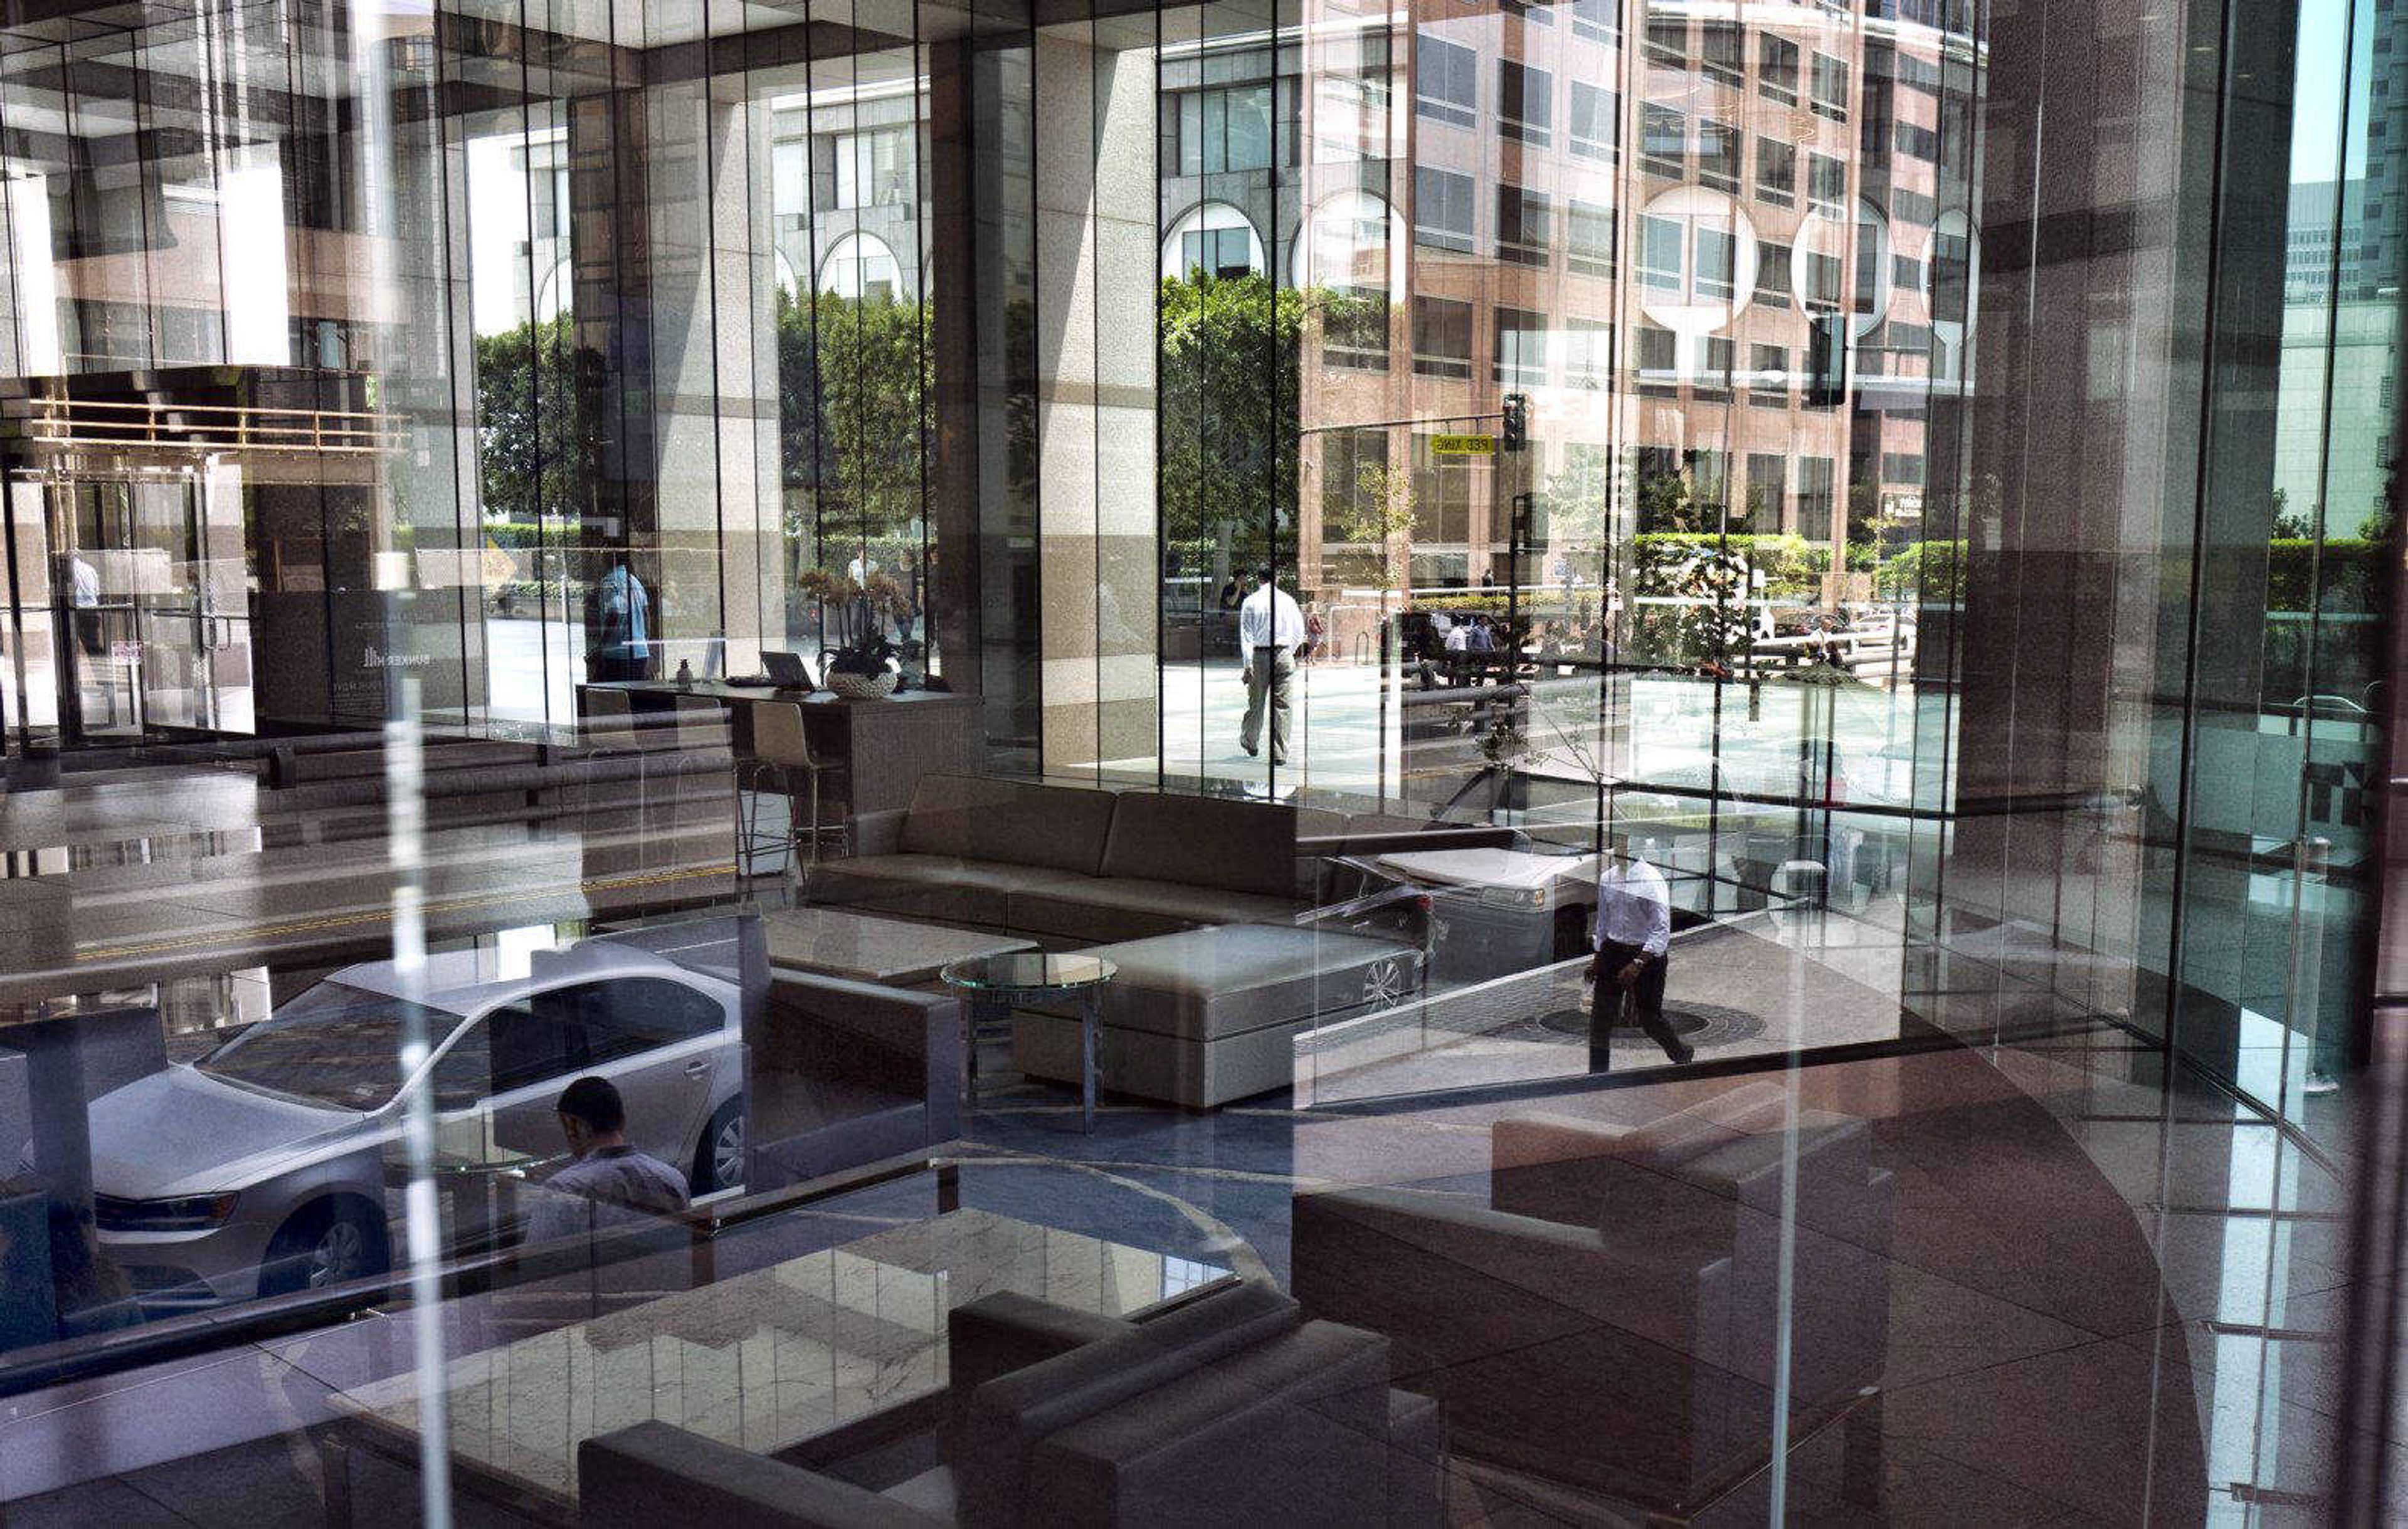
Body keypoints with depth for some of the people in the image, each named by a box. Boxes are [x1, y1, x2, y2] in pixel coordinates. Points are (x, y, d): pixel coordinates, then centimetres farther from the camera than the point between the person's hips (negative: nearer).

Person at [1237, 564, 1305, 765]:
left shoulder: (1251, 602, -3)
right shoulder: (1288, 601, 3)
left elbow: (1246, 635, -6)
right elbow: (1299, 633, 7)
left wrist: (1248, 665, -6)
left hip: (1259, 656, -1)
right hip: (1284, 654, 1)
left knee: (1256, 702, 13)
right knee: (1281, 705, 3)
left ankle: (1250, 743, 33)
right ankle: (1280, 754, 2)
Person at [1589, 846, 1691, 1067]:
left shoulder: (1651, 880, -16)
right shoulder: (1607, 878, 4)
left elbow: (1662, 929, -18)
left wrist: (1638, 964, -24)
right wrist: (1598, 957, 18)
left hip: (1647, 954, -6)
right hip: (1613, 950, 6)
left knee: (1649, 1016, 2)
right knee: (1601, 1015, 1)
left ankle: (1683, 1056, 29)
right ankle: (1597, 1073, 9)